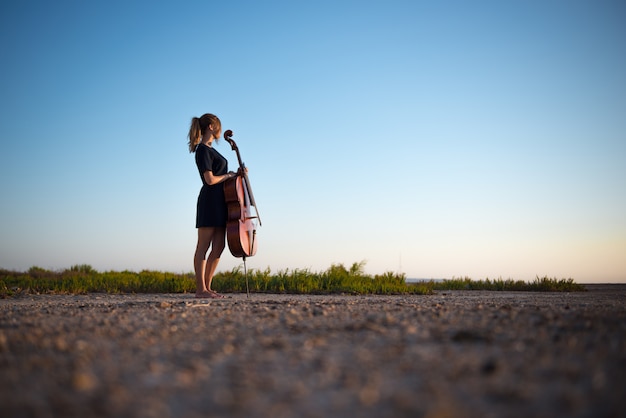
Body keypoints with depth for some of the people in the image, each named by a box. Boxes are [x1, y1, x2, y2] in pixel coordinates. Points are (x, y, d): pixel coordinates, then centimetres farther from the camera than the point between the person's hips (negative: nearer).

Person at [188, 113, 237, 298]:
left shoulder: (210, 150, 21)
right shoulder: (203, 150, -9)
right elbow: (210, 180, -17)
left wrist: (237, 173, 6)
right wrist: (229, 175, -3)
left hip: (219, 202, 10)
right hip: (210, 200, -10)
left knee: (218, 247, 7)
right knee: (203, 247, -6)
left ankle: (207, 287, 11)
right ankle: (200, 289, -4)